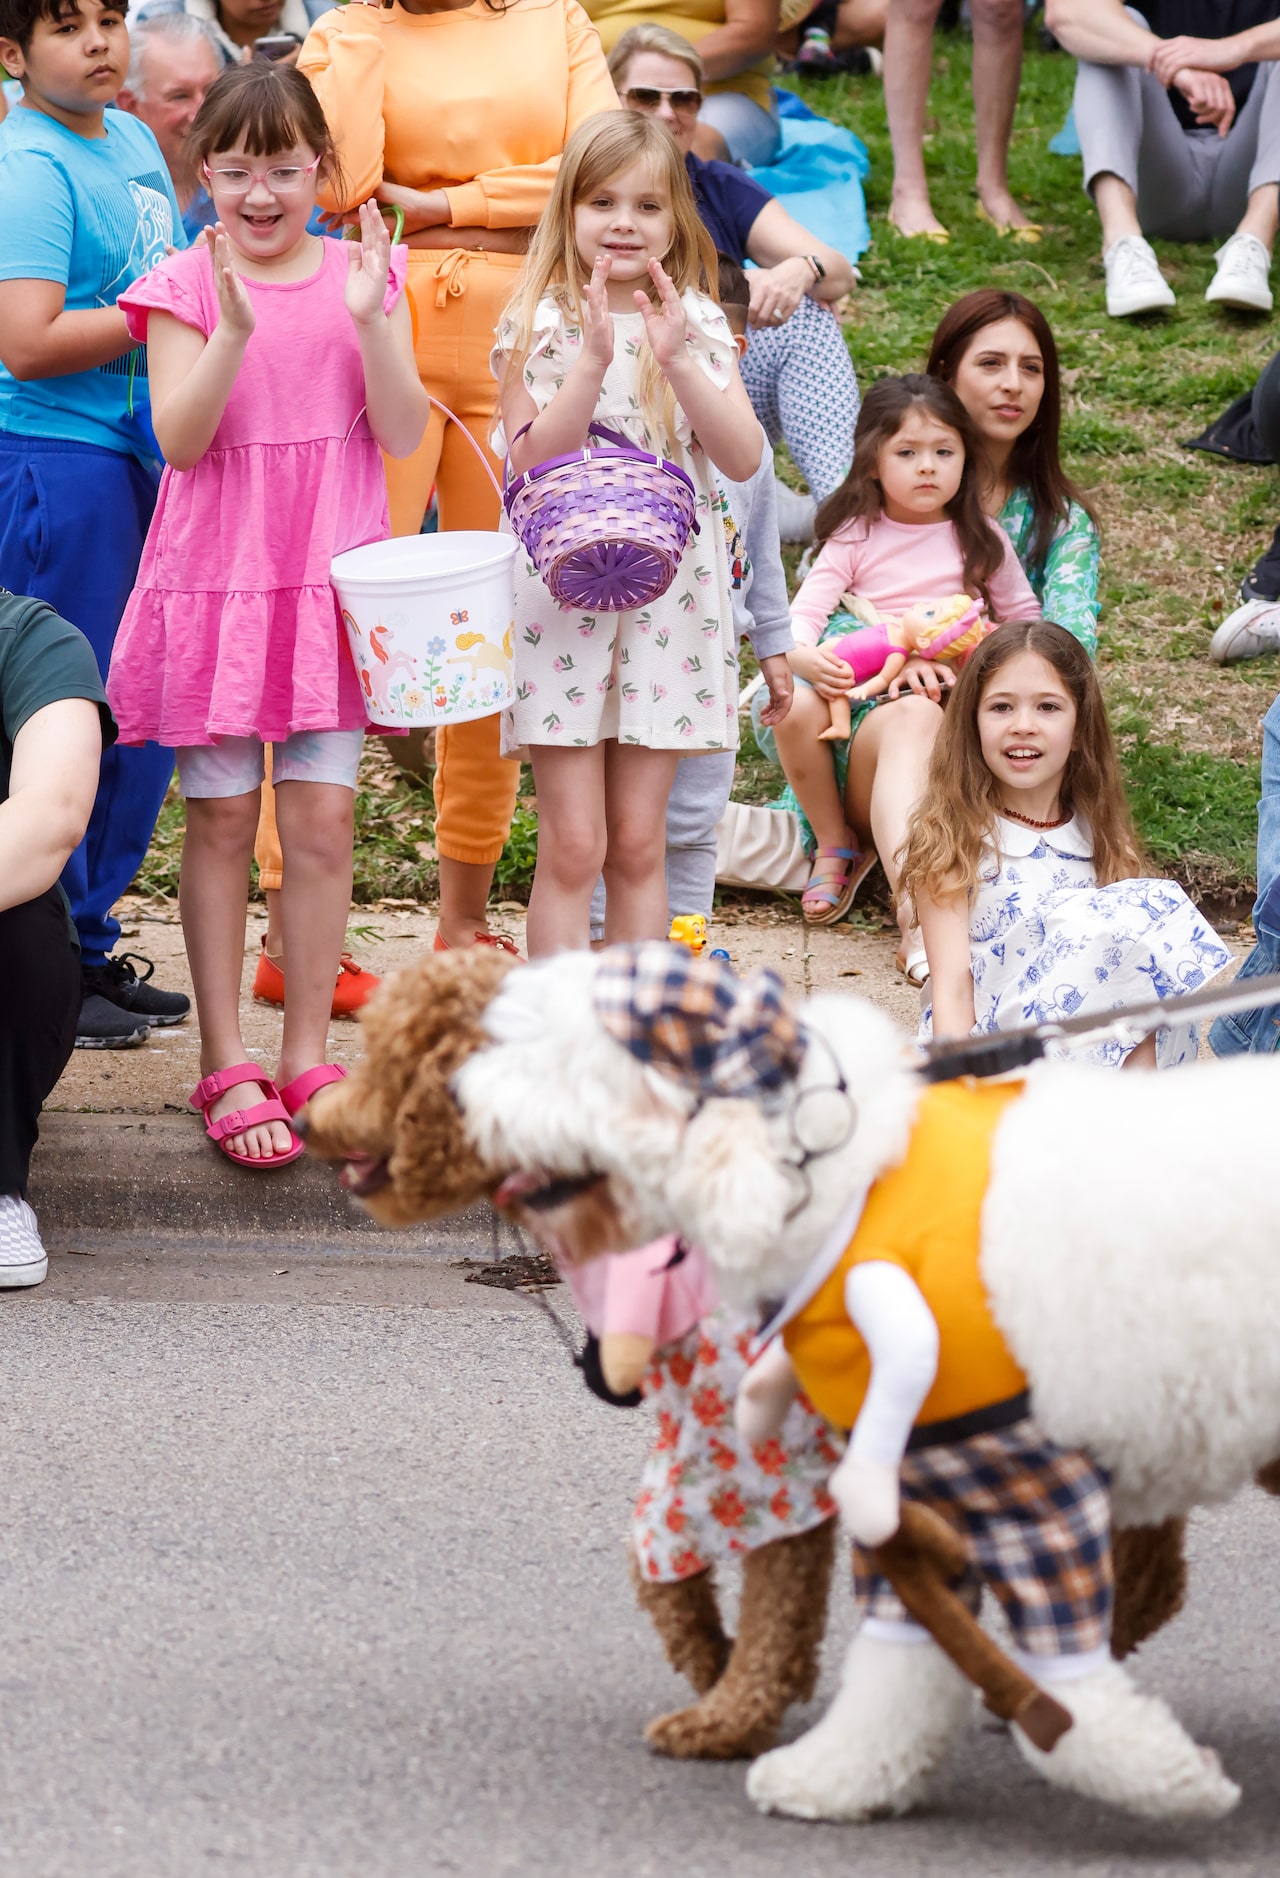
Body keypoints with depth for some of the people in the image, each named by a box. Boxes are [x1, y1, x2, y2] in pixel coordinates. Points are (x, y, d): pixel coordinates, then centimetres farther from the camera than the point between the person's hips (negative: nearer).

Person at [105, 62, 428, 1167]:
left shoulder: (364, 276, 4)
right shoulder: (186, 287, -2)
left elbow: (403, 437, -2)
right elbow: (180, 439, -12)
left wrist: (368, 321, -17)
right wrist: (236, 331, -25)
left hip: (332, 577, 2)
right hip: (217, 572, -2)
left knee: (323, 821, 1)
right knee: (222, 821, 2)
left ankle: (306, 1060, 11)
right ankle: (226, 1066, 9)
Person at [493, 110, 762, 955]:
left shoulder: (697, 323, 5)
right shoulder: (540, 326, -3)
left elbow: (743, 459, -6)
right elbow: (532, 464, -13)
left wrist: (677, 363, -17)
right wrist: (594, 361, -22)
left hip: (667, 594, 2)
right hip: (563, 589, -2)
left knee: (639, 842, 7)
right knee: (573, 845, -3)